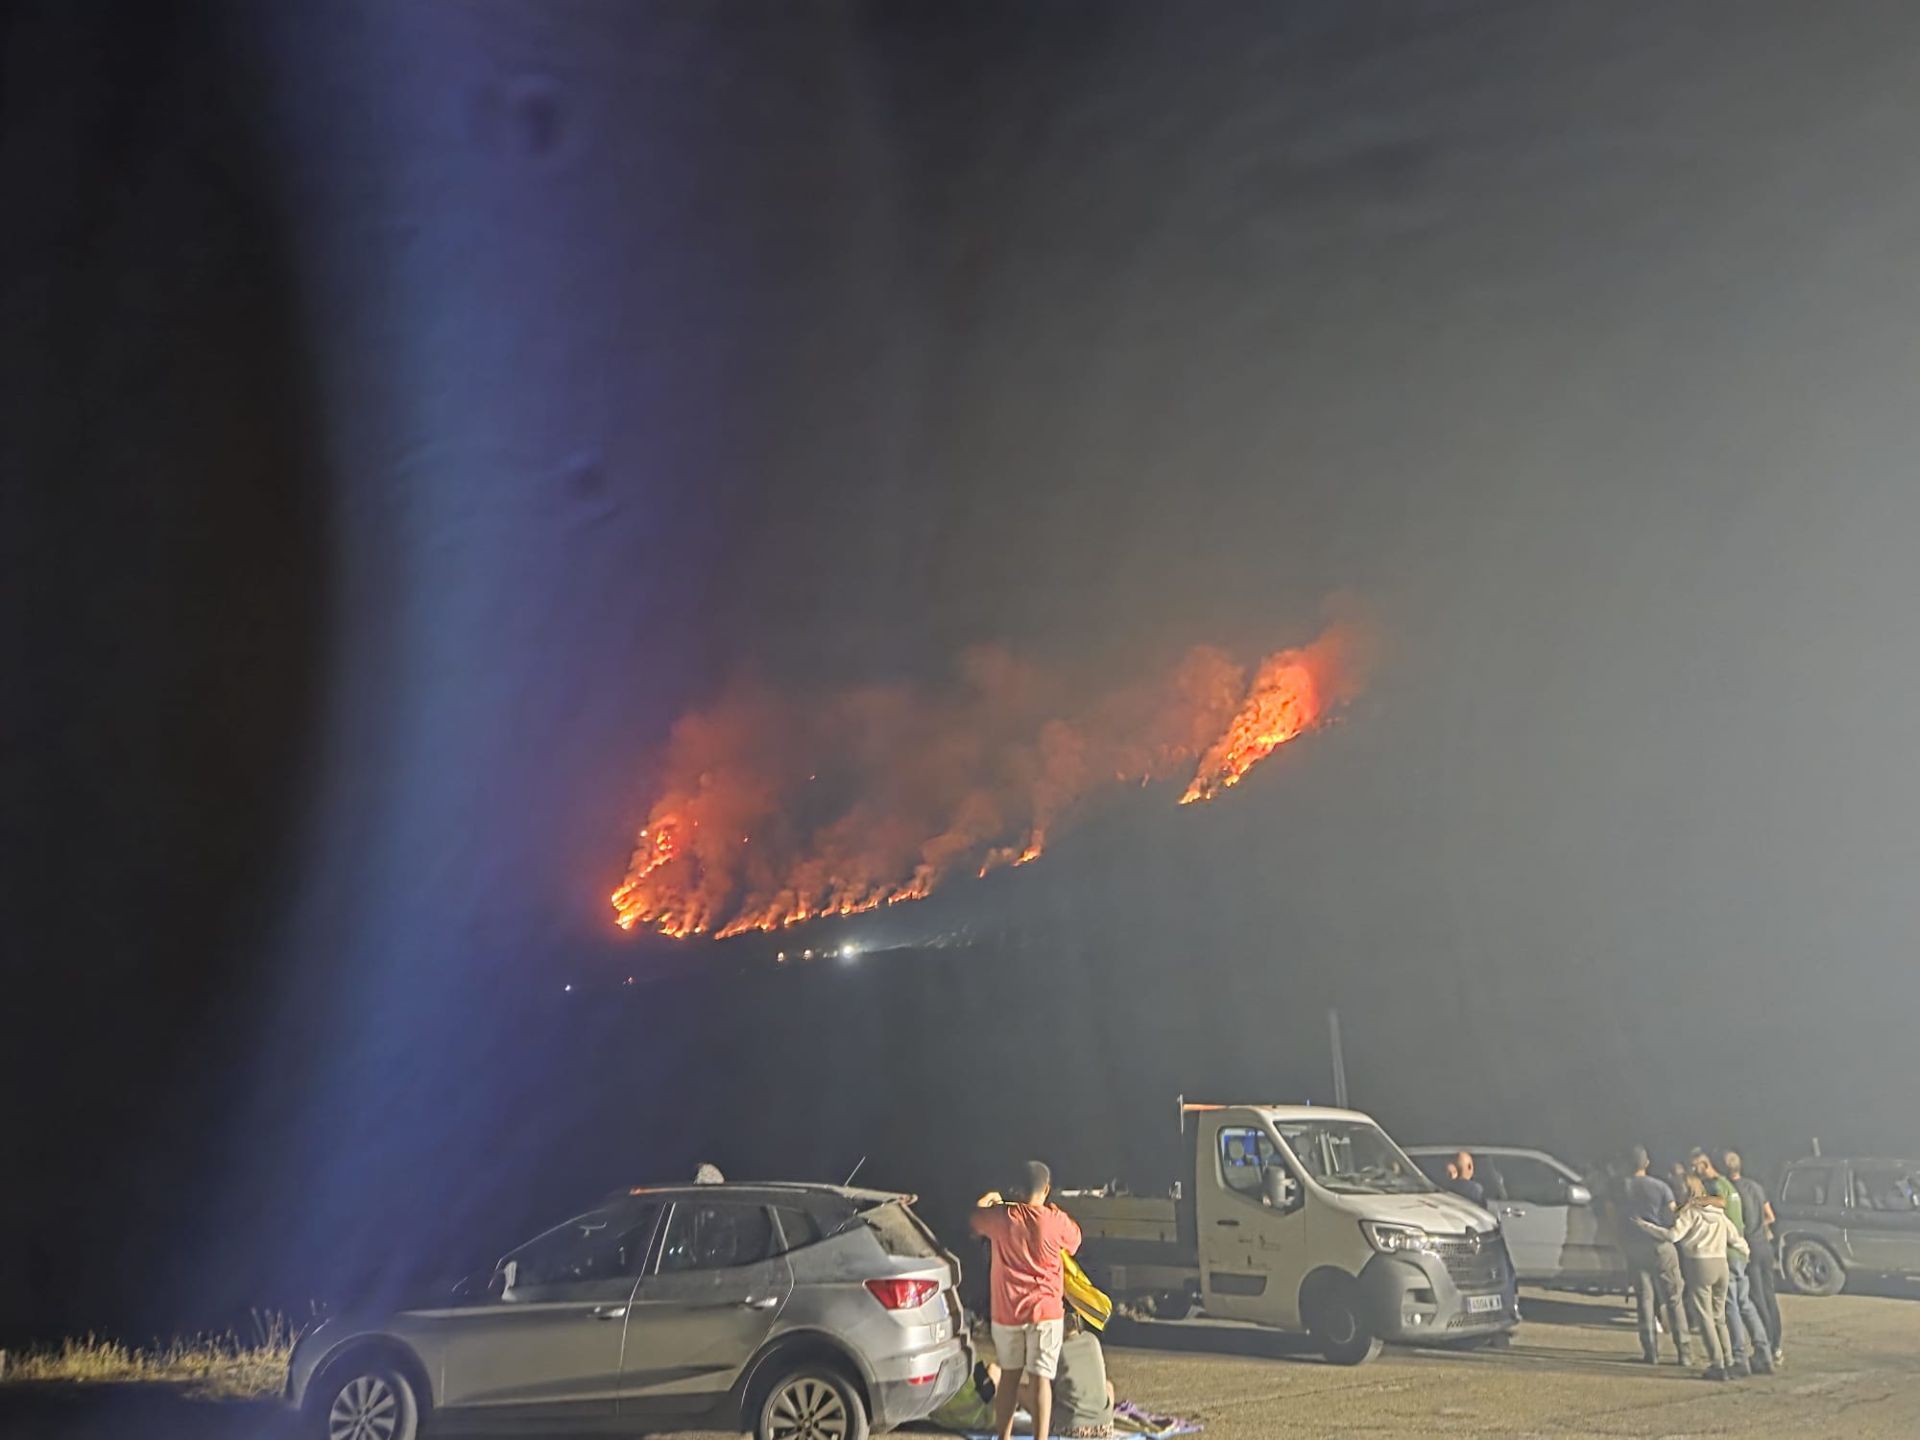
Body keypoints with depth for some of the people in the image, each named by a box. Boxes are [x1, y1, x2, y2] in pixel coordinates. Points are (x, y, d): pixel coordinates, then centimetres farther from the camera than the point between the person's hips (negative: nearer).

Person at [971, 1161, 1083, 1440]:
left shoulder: (1002, 1216, -6)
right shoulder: (1056, 1220, -9)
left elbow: (975, 1218, 16)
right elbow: (1074, 1241, 13)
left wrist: (988, 1199, 34)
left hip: (1007, 1311, 2)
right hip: (1045, 1311, -2)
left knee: (1009, 1374, 16)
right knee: (1041, 1378, -1)